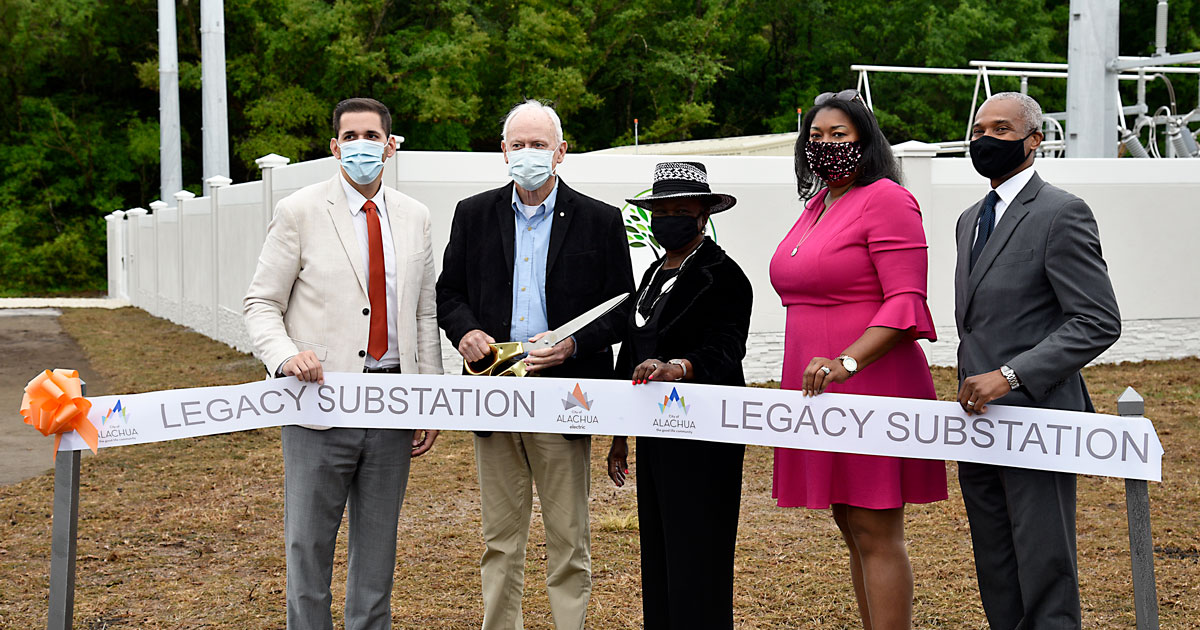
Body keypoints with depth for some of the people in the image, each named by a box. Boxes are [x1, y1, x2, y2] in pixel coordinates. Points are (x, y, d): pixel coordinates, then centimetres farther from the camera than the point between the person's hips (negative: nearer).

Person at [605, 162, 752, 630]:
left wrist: (677, 368, -40)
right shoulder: (654, 275, 17)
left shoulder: (723, 276, -8)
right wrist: (620, 435, 18)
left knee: (697, 557, -6)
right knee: (657, 554, 11)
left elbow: (724, 354, -21)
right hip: (655, 437, 8)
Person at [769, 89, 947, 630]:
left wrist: (845, 363, -26)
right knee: (851, 530, 12)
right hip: (818, 389, 9)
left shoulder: (886, 200, -9)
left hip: (871, 383, -9)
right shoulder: (817, 207, 17)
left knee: (876, 533, -7)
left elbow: (905, 303, -17)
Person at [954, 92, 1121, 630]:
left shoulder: (1061, 214, -9)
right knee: (996, 580, 13)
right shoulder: (971, 219, 18)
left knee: (1046, 585, -4)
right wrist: (971, 389, 15)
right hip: (979, 424, 8)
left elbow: (1099, 322, -16)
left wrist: (1010, 376, -20)